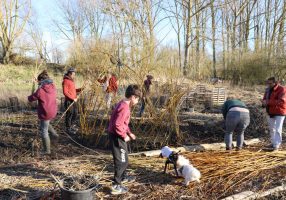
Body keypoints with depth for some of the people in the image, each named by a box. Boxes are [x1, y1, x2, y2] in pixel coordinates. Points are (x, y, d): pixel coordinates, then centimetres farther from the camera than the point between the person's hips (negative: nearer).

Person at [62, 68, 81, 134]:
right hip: (69, 100, -9)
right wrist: (73, 98, -19)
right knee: (69, 114, -2)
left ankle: (72, 125, 32)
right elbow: (65, 92, -18)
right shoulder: (66, 81, -13)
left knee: (75, 113, 16)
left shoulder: (72, 81, 14)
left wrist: (80, 89, 4)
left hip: (73, 100, 9)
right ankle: (68, 128, 10)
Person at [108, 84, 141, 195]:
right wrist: (124, 136, -17)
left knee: (123, 158, 25)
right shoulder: (124, 108, -23)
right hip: (117, 137, -10)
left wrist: (129, 133, 16)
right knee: (122, 160, -1)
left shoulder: (123, 105, 9)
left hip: (117, 136, 10)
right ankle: (116, 186, 6)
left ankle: (123, 177, 43)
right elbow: (117, 125, -28)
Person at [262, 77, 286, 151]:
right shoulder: (268, 90, 6)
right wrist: (264, 103, -14)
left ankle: (276, 145, -8)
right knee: (271, 129, 13)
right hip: (271, 113, 7)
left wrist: (268, 102, -33)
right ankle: (273, 143, 24)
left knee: (278, 129, -10)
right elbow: (265, 99, 11)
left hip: (279, 112, -7)